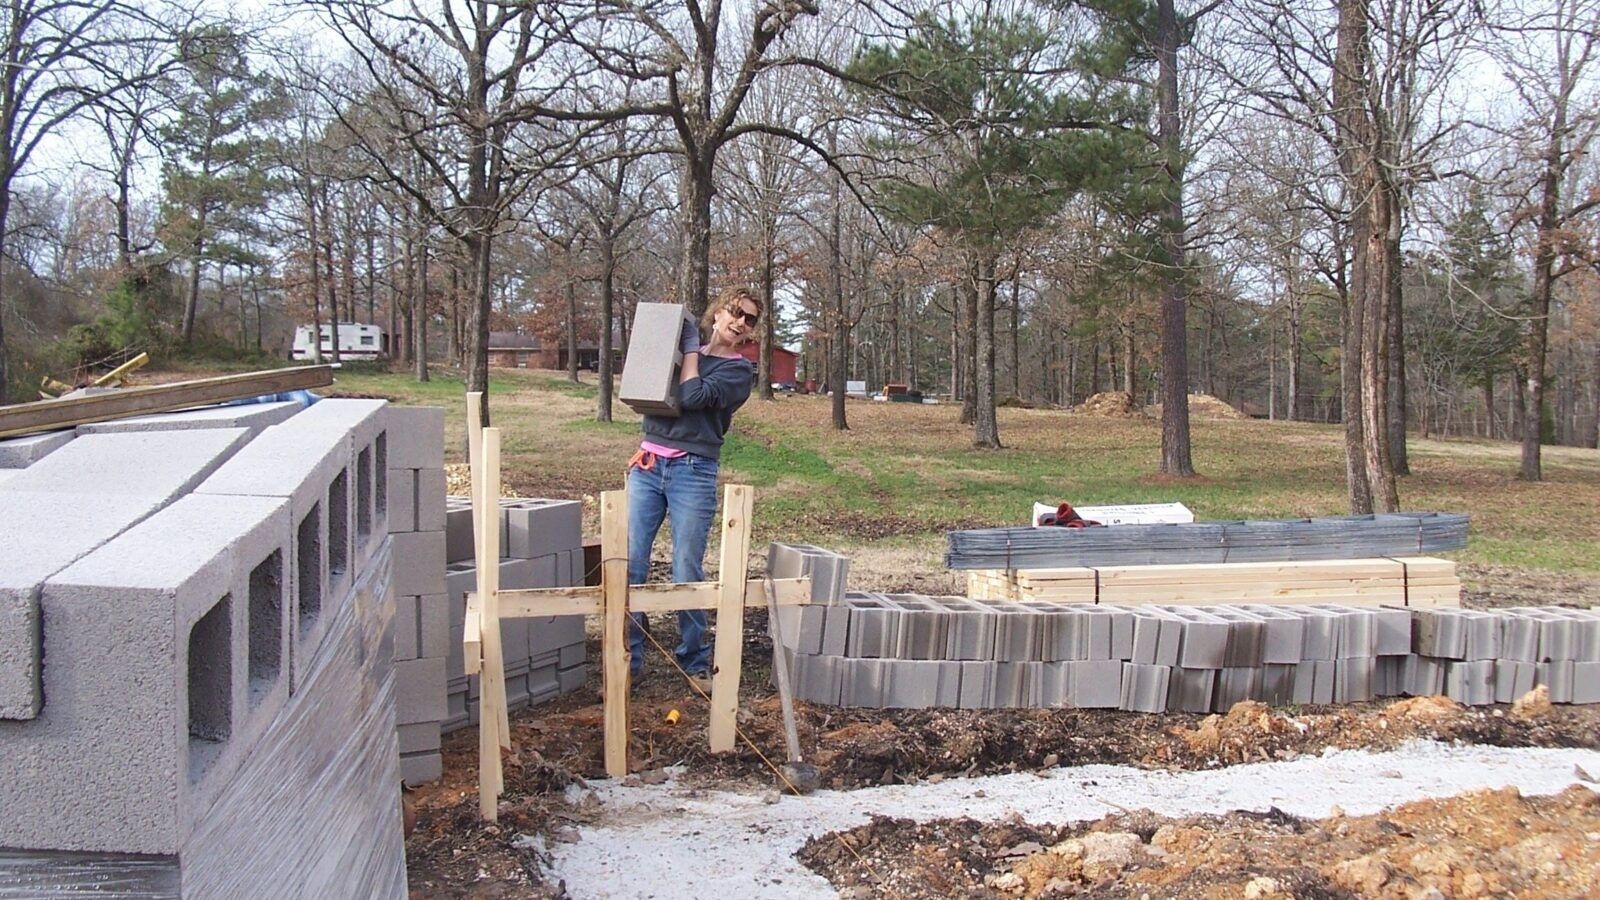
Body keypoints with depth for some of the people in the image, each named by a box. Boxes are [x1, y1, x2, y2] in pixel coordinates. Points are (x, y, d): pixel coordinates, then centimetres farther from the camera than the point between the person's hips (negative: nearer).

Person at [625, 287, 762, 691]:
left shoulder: (739, 370, 4)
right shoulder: (682, 353, 18)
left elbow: (693, 397, -11)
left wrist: (691, 347, 0)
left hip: (693, 472, -4)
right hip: (648, 465, 4)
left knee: (688, 572, -3)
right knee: (630, 564, -3)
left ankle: (695, 661, 12)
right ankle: (629, 660, 4)